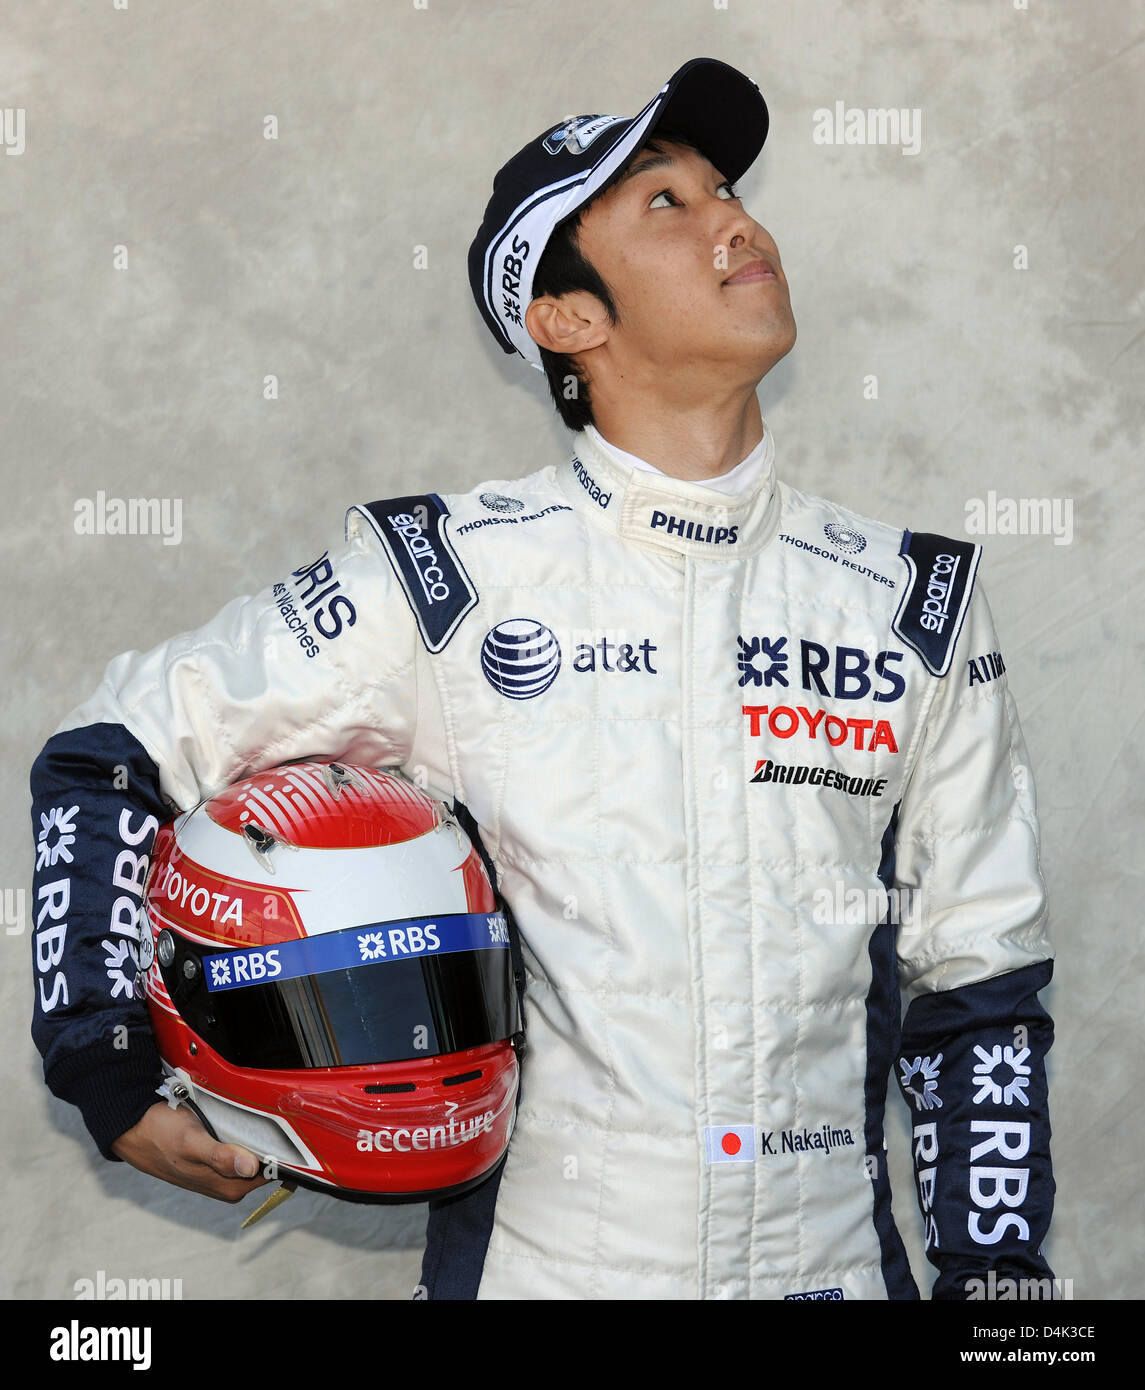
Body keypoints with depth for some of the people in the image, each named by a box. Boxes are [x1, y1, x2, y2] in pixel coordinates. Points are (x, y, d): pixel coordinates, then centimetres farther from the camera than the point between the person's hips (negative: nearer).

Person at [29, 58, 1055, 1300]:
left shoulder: (916, 606, 1)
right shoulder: (445, 580, -8)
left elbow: (979, 983, 7)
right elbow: (106, 761, -1)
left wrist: (995, 1270, 2)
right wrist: (112, 1083, -6)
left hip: (834, 1256, 2)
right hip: (533, 1255, -2)